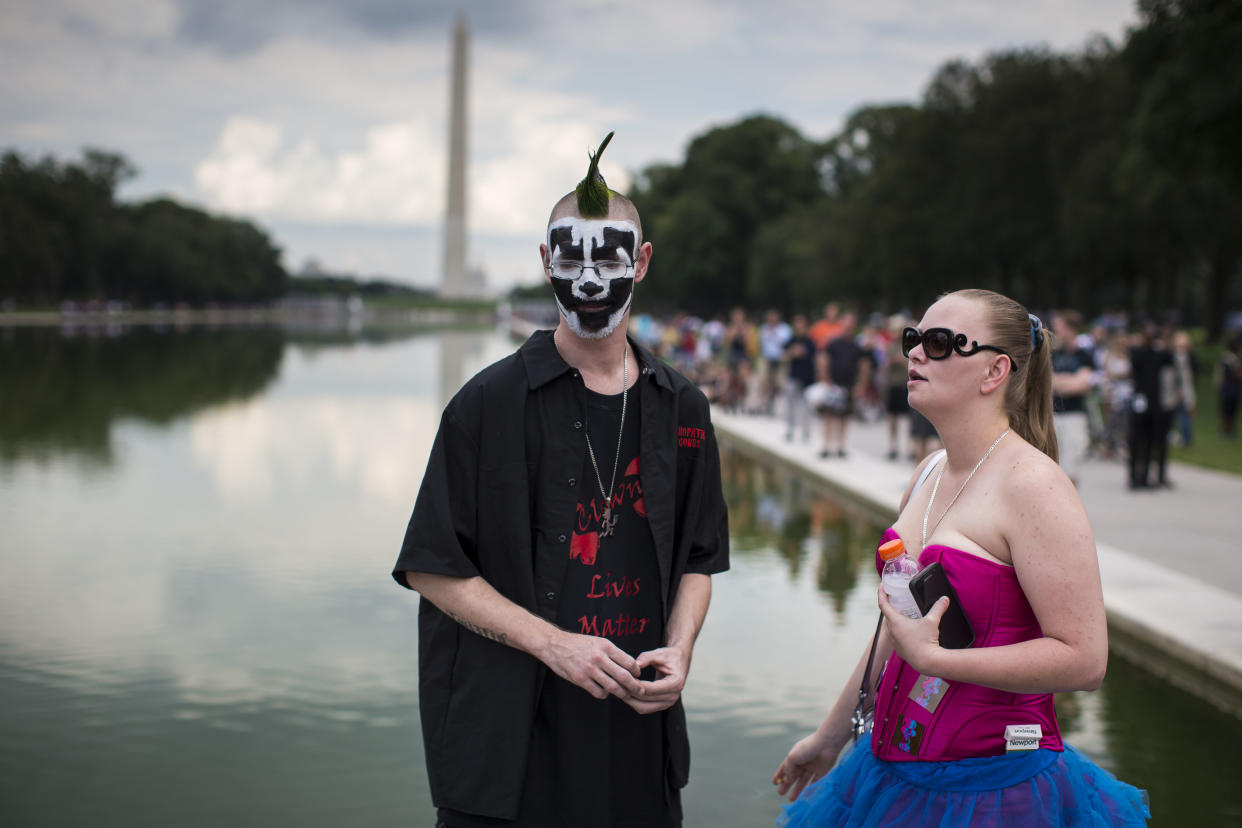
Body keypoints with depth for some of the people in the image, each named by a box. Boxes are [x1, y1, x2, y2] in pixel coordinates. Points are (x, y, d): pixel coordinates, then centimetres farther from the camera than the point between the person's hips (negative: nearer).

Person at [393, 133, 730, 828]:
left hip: (639, 727, 4)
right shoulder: (491, 403, -5)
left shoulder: (681, 410, 7)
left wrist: (679, 650, -4)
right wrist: (553, 643, -14)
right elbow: (432, 568, -6)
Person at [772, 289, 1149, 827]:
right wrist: (831, 733, 24)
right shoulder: (930, 473, 8)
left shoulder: (1033, 485, -17)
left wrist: (931, 658, -22)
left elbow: (1084, 658, -22)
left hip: (993, 784, -7)